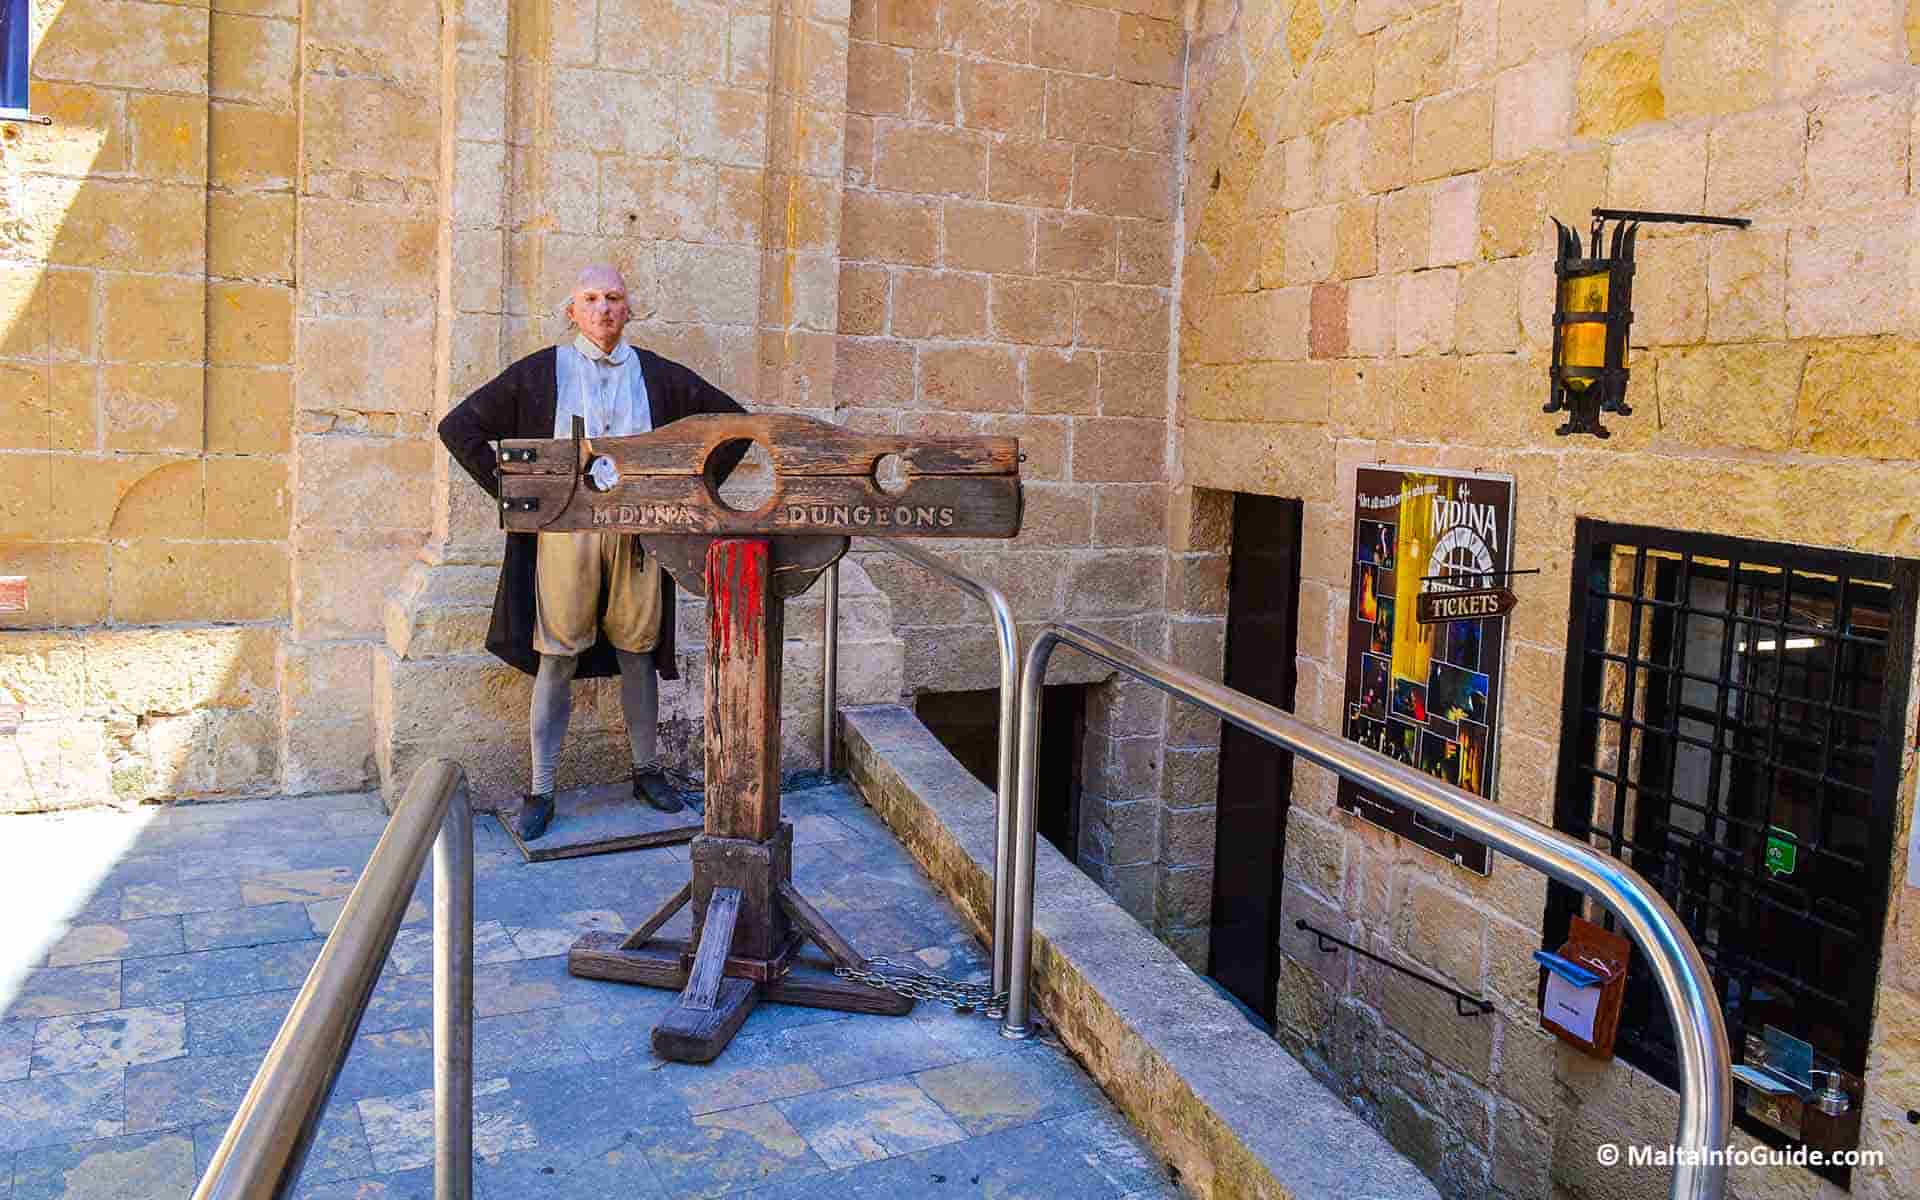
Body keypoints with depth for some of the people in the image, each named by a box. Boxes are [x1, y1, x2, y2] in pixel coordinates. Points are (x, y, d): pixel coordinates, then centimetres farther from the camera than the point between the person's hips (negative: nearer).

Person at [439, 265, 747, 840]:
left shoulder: (656, 375, 8)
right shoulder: (540, 372, 3)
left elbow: (731, 420, 15)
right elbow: (459, 427, 4)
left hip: (637, 530, 2)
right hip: (564, 530, -2)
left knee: (638, 654, 10)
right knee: (557, 659, 0)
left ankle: (647, 771, 25)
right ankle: (540, 791, 9)